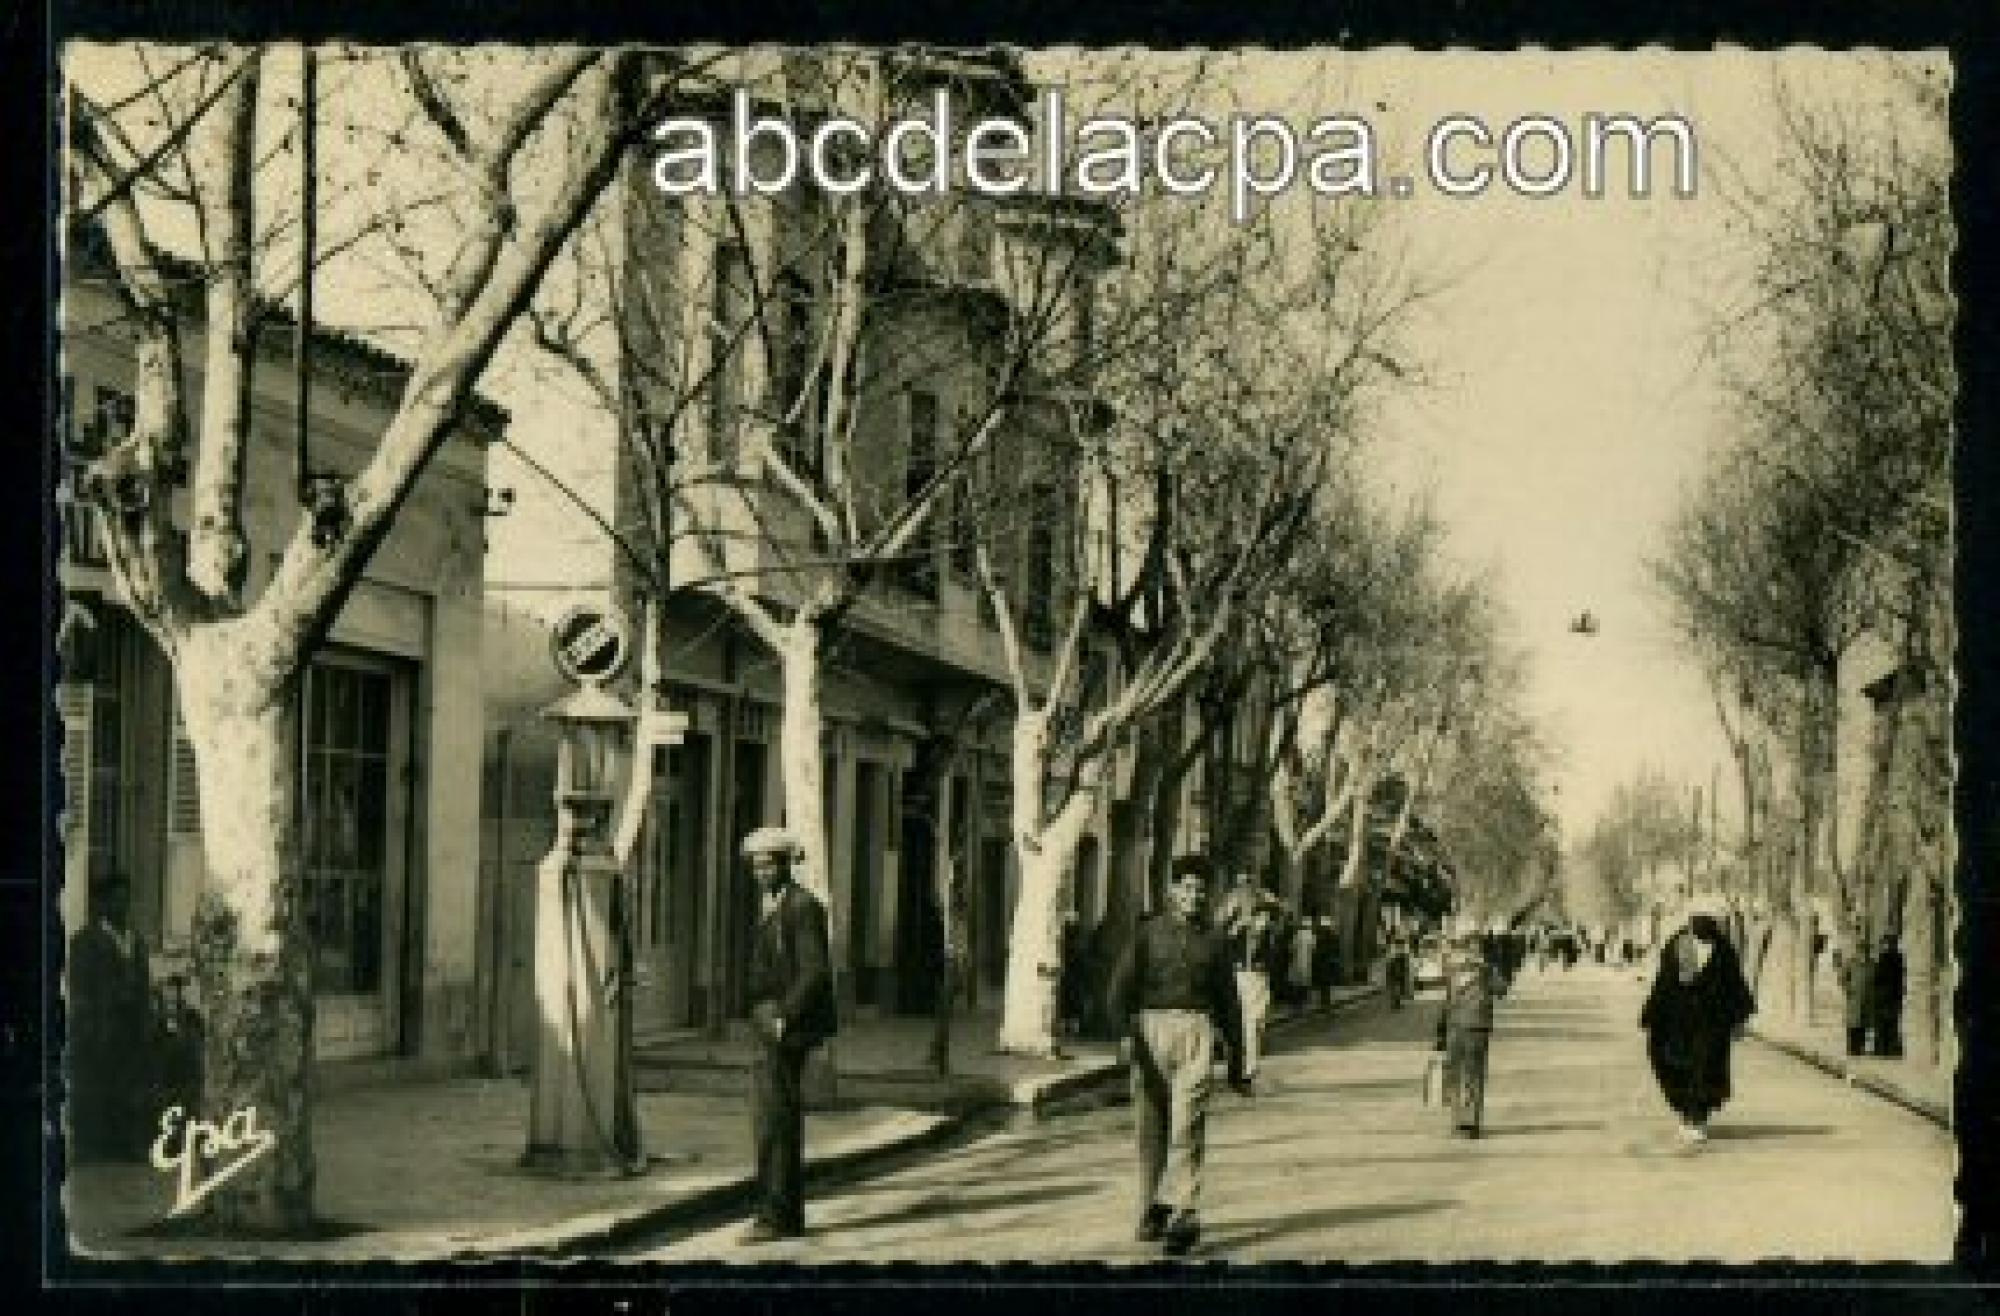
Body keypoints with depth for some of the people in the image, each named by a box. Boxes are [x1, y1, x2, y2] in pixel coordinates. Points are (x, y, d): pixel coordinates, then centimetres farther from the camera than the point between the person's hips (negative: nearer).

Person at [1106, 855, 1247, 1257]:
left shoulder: (1213, 939, 15)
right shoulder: (1147, 932, 10)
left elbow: (1227, 1001, 20)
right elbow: (1121, 986, 1)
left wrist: (1236, 1062, 20)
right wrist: (1124, 1031, -16)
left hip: (1196, 1030, 0)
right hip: (1149, 1028, 0)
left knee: (1188, 1124, -15)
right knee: (1151, 1128, 5)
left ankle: (1182, 1212, -24)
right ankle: (1150, 1212, 17)